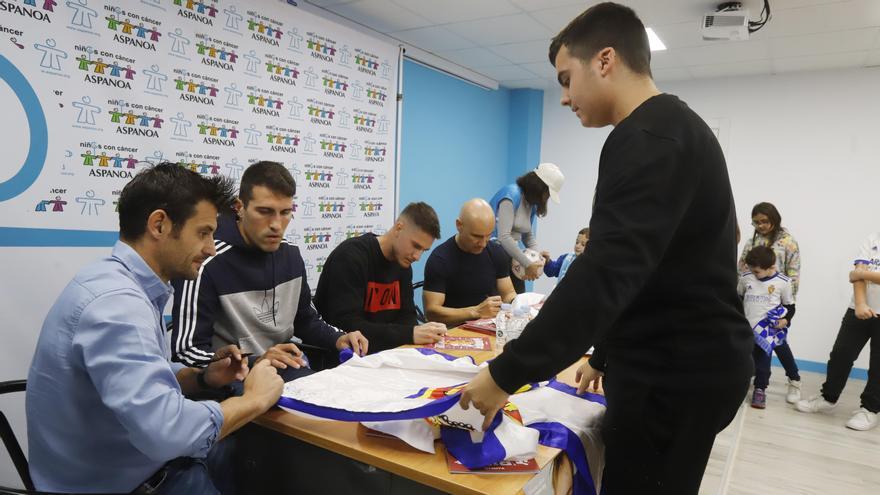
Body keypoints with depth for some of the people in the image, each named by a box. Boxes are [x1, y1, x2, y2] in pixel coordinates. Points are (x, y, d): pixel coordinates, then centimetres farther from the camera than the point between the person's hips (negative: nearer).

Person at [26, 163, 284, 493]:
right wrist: (254, 399, -23)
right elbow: (165, 430, -38)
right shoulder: (114, 301, -29)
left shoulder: (125, 286, 2)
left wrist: (203, 378, -5)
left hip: (138, 461, 8)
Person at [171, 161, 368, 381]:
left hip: (289, 371, 7)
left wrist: (338, 339, -1)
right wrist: (255, 363, -29)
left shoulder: (291, 256, 4)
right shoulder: (207, 264, -17)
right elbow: (187, 351, -16)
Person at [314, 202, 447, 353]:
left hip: (378, 352, 8)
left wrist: (419, 331, -18)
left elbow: (406, 315, 5)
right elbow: (345, 326, -27)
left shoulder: (402, 262, 5)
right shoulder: (350, 256, -19)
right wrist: (410, 334, -31)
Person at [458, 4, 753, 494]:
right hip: (684, 361, 10)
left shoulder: (648, 137, -19)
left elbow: (607, 273, -30)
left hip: (676, 373, -10)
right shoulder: (672, 129, 16)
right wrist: (608, 353, 23)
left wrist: (506, 374, -25)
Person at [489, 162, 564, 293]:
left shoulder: (532, 203, 9)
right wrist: (527, 264, -22)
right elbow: (503, 237, -25)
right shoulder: (511, 195, -17)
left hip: (511, 258, 8)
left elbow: (528, 235, 15)